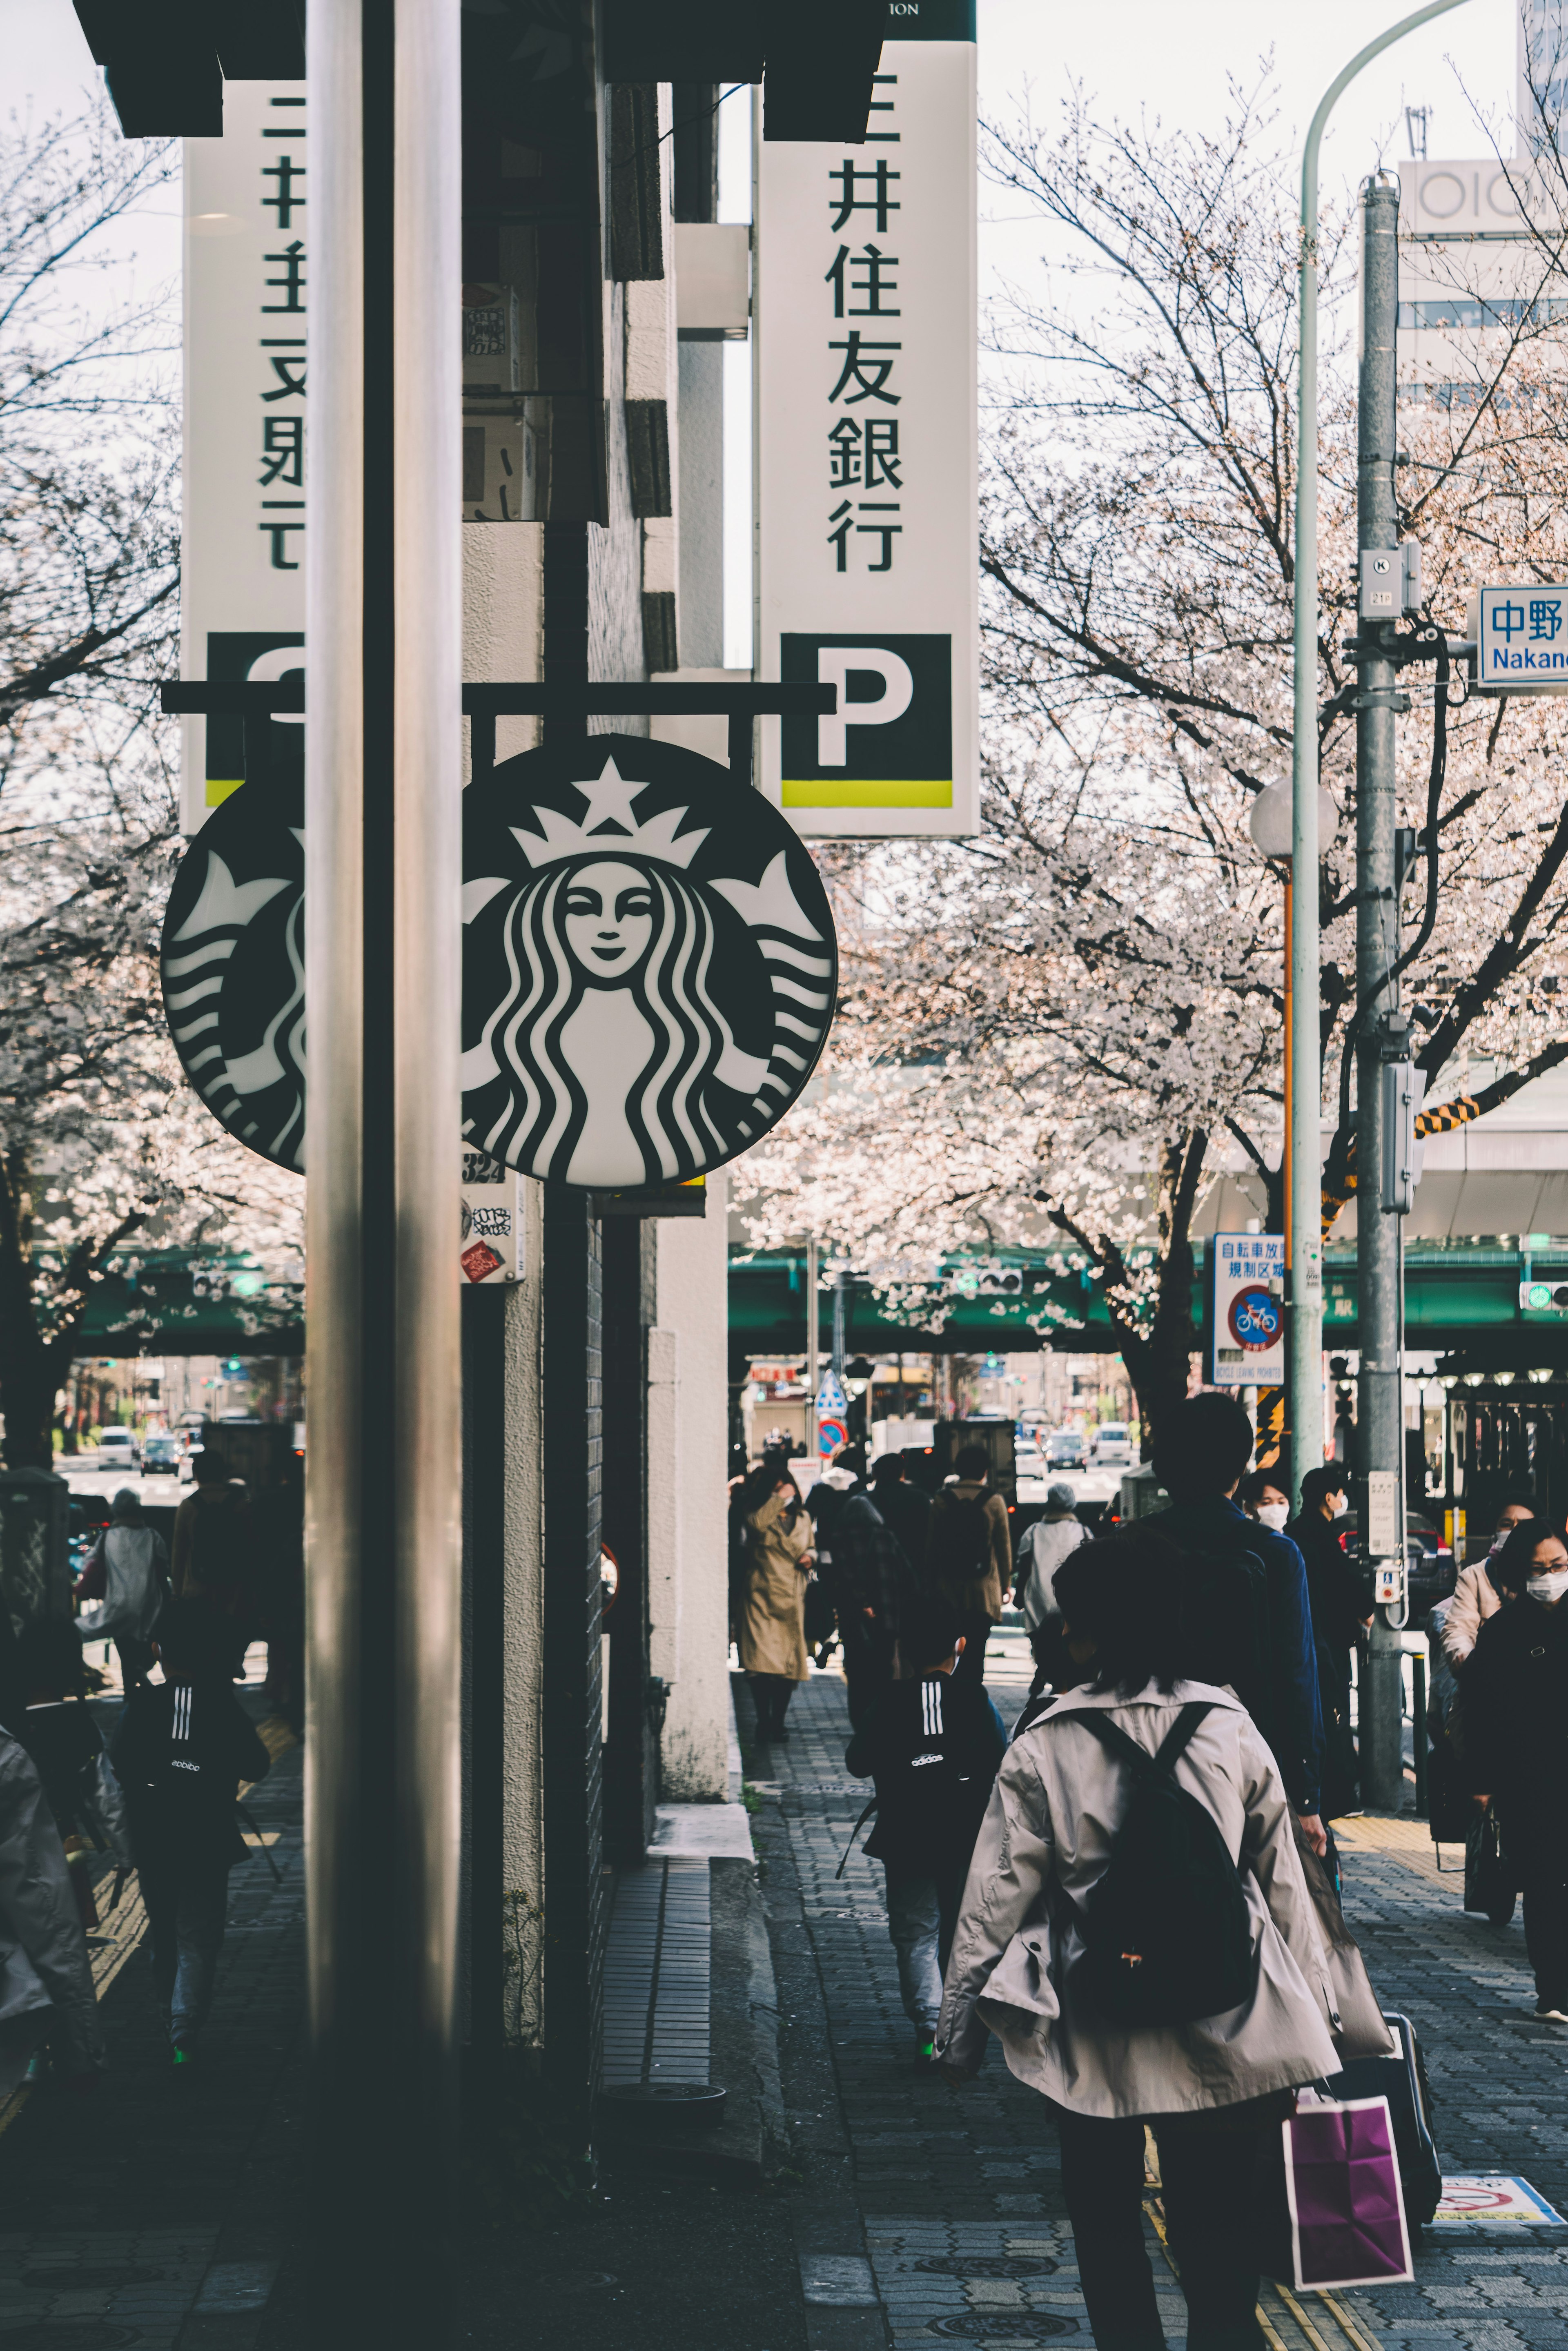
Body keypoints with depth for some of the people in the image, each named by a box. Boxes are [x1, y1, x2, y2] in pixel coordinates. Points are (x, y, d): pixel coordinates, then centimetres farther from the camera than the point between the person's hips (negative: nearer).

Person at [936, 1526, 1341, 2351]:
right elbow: (1283, 1885, 2)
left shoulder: (1044, 1748, -9)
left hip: (1096, 2042, -1)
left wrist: (958, 2033, 4)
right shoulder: (1232, 1730, -3)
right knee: (1217, 2246, 9)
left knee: (1109, 2242, 14)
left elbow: (995, 1902, -6)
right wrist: (1308, 2019, 13)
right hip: (1224, 2035, 2)